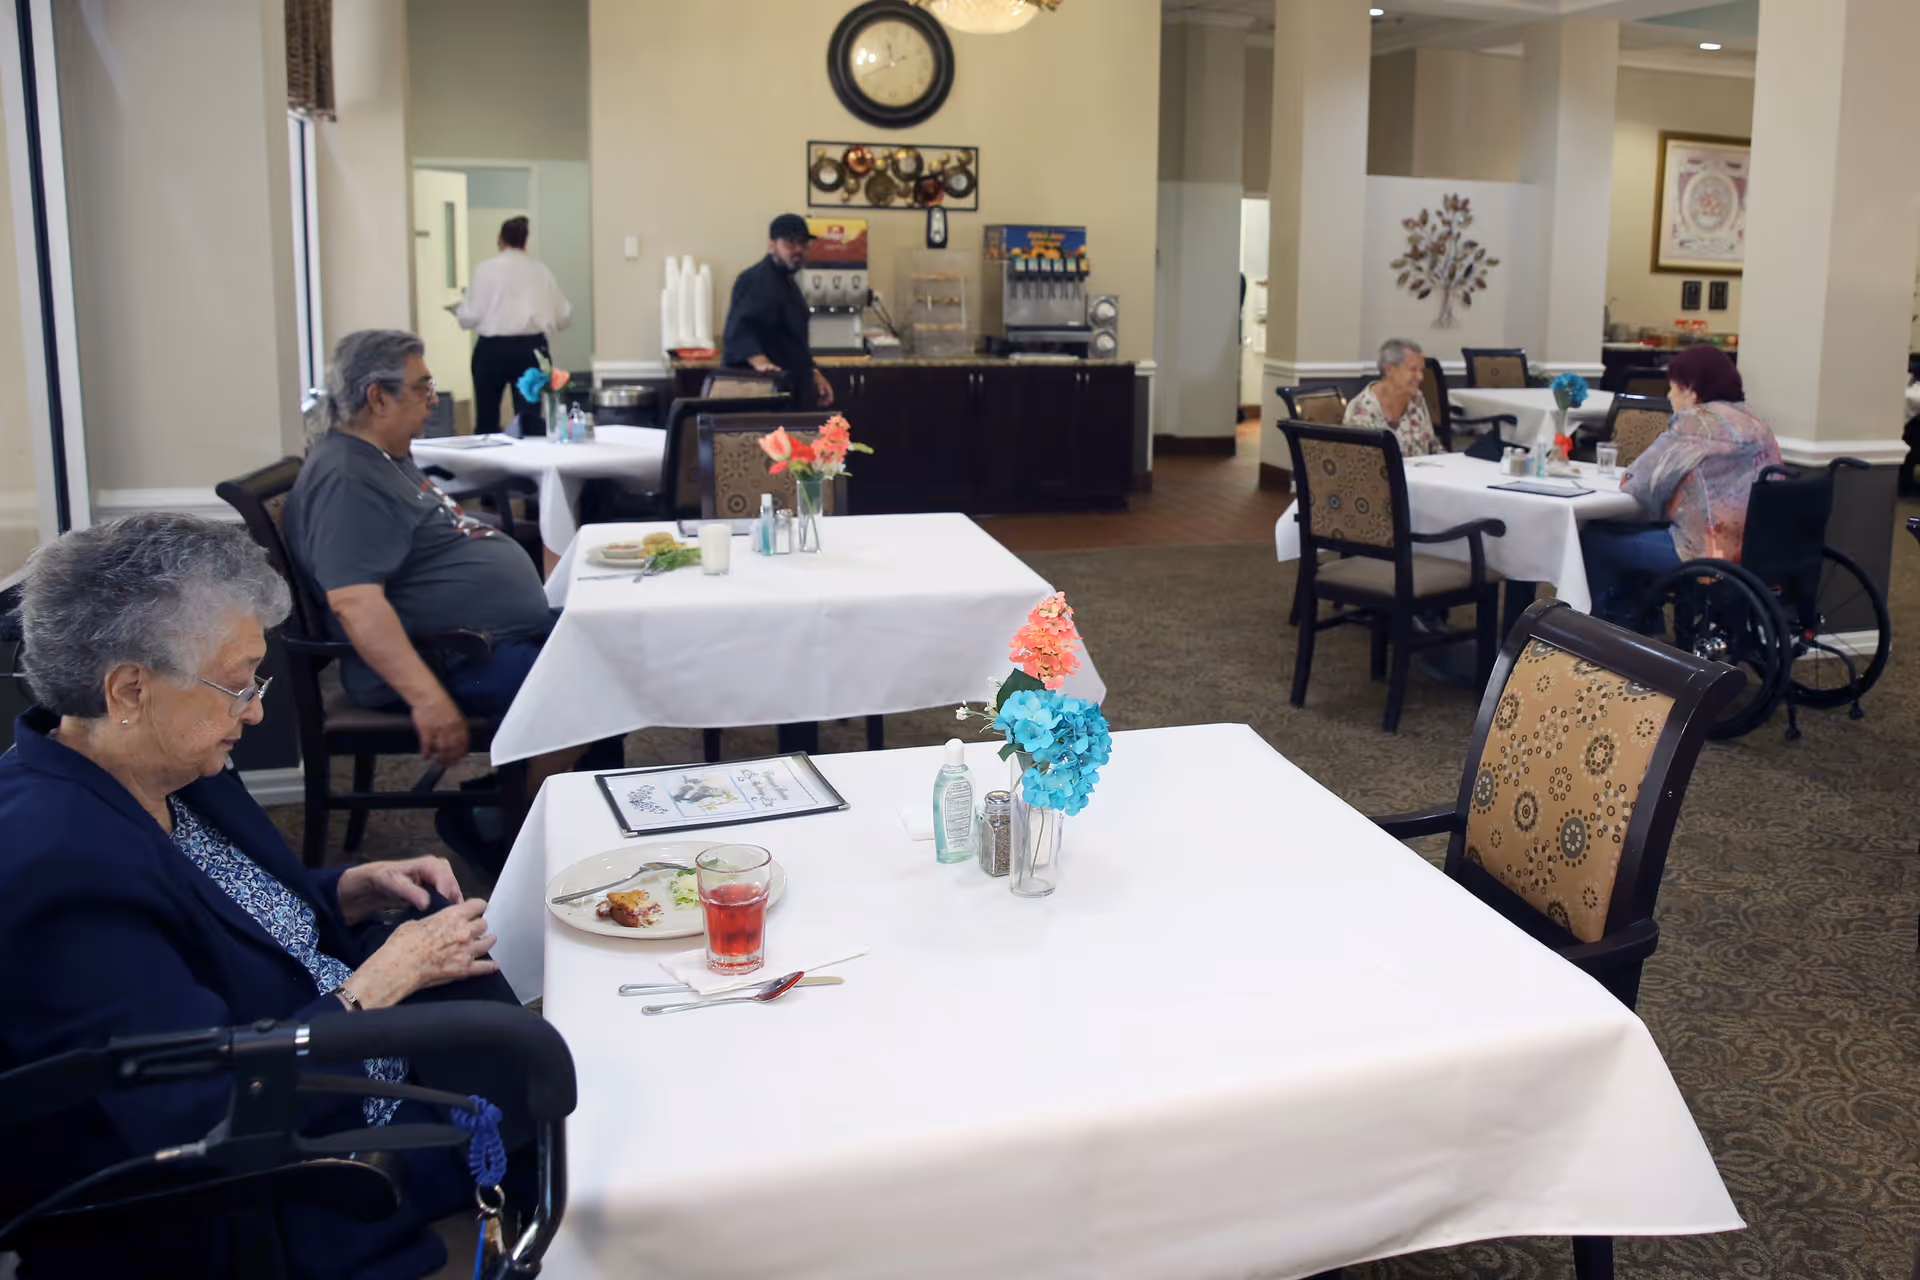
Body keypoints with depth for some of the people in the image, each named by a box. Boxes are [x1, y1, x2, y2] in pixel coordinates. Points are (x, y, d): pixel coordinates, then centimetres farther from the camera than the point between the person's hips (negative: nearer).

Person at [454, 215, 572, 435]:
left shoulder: (486, 269, -3)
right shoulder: (541, 271, 5)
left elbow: (471, 317, -5)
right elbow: (564, 316, 6)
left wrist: (456, 308, 17)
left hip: (493, 349, -1)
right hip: (531, 349, 2)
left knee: (487, 419, 9)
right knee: (528, 415, 2)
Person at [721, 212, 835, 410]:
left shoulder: (787, 282, 20)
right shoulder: (756, 281, -13)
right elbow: (739, 330, -27)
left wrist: (813, 374, 24)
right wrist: (759, 361, -43)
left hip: (792, 388, 10)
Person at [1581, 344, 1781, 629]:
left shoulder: (1695, 421, -10)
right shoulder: (1754, 422, 15)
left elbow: (1637, 485, -10)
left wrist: (1627, 480, 11)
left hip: (1714, 556, -9)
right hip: (1759, 553, 10)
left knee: (1595, 537, 5)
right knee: (1637, 532, 28)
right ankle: (1637, 627, 34)